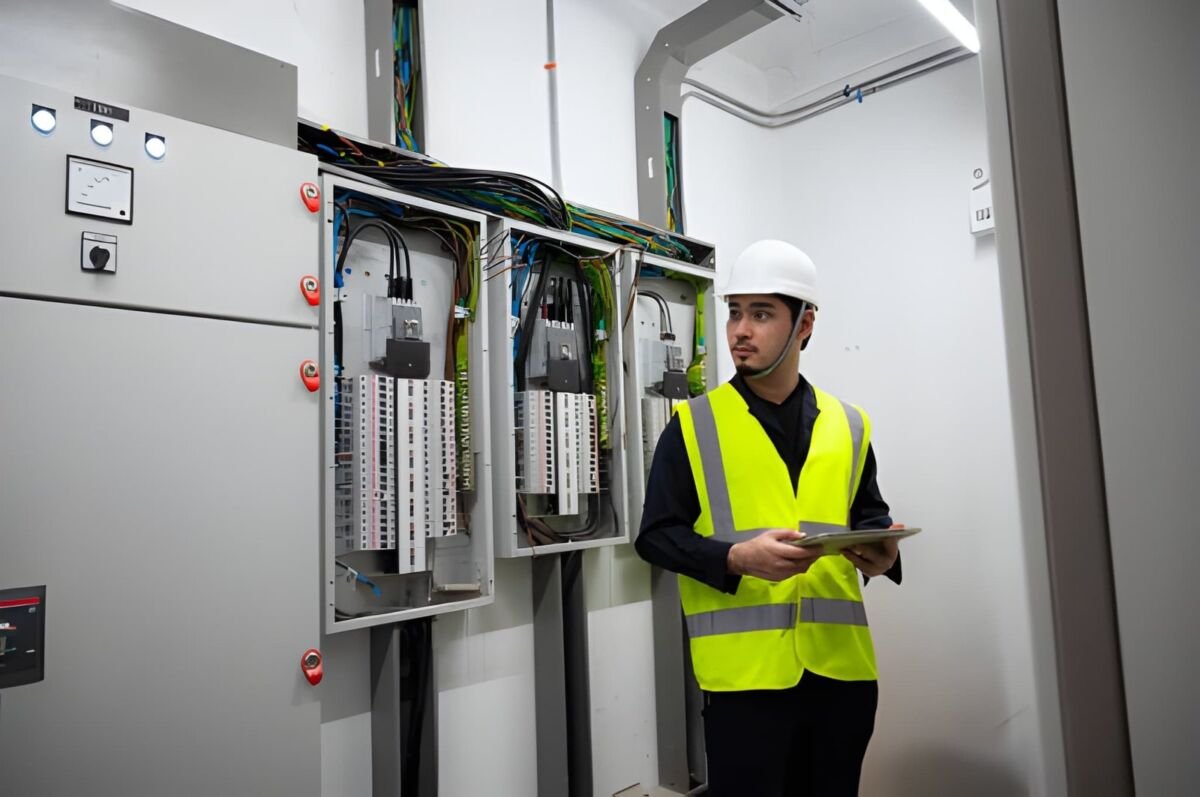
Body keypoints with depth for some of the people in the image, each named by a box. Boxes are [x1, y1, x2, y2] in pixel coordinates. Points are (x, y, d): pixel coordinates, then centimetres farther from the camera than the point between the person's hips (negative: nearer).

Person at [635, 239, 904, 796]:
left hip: (841, 663, 4)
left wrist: (881, 551, -5)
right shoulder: (692, 424, -2)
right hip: (744, 666, -3)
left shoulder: (847, 425, 9)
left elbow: (868, 514, 18)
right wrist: (737, 557, -20)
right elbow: (656, 535, -4)